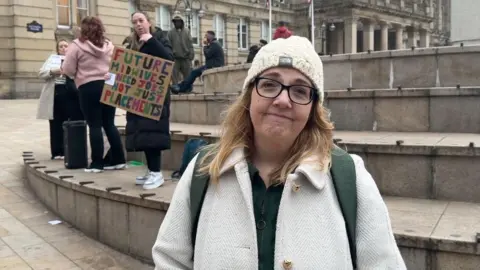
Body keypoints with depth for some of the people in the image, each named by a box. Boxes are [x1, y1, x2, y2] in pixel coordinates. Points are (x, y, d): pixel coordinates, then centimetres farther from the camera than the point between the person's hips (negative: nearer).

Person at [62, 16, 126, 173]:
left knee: (94, 126, -1)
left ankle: (97, 163, 1)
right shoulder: (109, 45, 10)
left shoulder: (77, 46, -5)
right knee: (109, 124, 10)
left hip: (89, 88, -5)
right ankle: (119, 160, 10)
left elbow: (68, 70, -4)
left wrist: (80, 71, 16)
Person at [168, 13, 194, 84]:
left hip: (186, 58, 1)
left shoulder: (187, 31, 7)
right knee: (175, 77, -1)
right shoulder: (170, 32, 5)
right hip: (175, 58, -1)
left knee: (188, 77, 5)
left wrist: (191, 54, -5)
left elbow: (190, 44, 3)